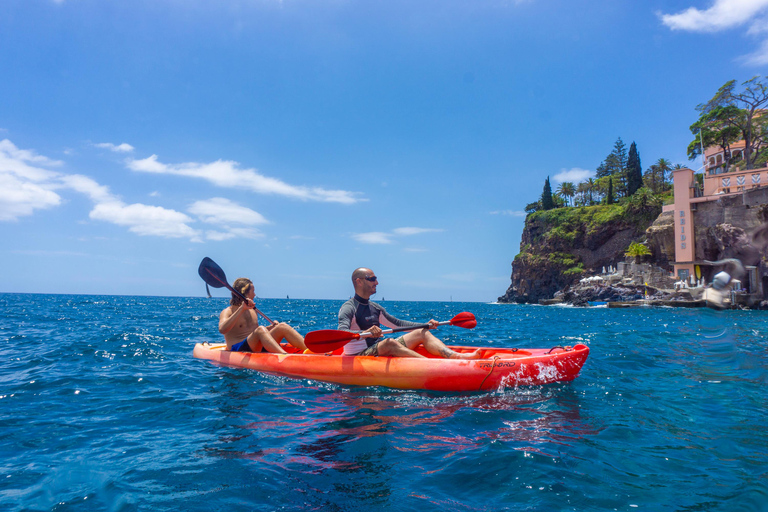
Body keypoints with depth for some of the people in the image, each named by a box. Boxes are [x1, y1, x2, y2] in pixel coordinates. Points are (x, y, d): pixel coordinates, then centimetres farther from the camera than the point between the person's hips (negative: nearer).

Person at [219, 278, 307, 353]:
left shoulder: (252, 311, 22)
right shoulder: (227, 312, -1)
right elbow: (222, 329, -22)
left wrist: (271, 327, 12)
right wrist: (241, 309, -26)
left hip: (256, 349, 7)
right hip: (238, 351, -7)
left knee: (282, 326, -11)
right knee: (260, 329, -33)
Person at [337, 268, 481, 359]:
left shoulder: (375, 308, 17)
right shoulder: (348, 308, -9)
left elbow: (397, 323, 24)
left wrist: (426, 325, 16)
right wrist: (365, 332, -45)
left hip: (379, 350, 8)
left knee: (421, 333, -4)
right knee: (389, 342, -37)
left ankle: (456, 356, -26)